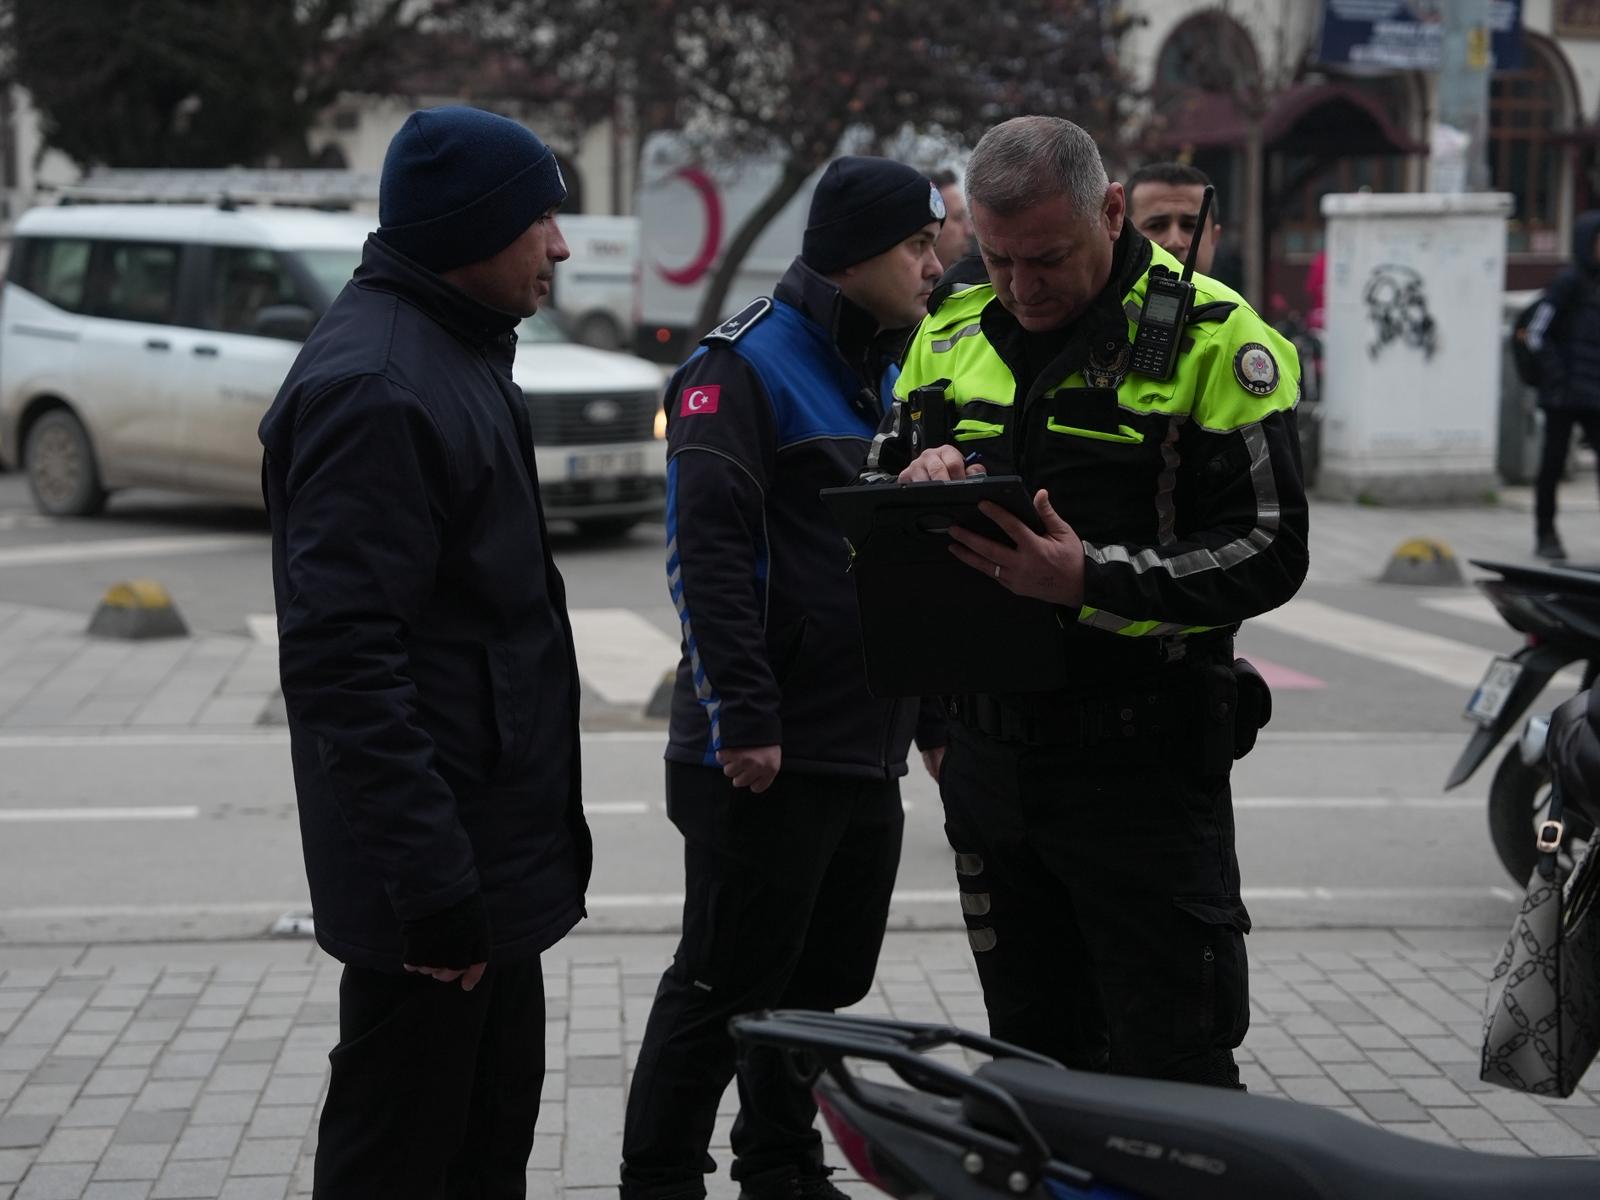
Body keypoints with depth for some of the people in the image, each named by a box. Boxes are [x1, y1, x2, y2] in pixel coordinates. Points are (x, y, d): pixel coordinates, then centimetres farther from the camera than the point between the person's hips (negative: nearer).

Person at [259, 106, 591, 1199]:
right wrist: (431, 883, -27)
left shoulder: (455, 350, 14)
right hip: (435, 862, -10)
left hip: (492, 849, 10)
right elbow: (343, 657, -27)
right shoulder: (376, 389, -21)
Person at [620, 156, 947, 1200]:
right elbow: (709, 553, -19)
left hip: (866, 753, 8)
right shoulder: (744, 368, -11)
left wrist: (936, 712, 19)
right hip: (763, 759, -8)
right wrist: (742, 718, -23)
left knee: (821, 983, 15)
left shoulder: (891, 377, 17)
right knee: (724, 988, -2)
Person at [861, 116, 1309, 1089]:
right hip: (991, 753, 6)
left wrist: (1093, 580, -26)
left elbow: (1268, 551, -13)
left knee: (1174, 1078, -2)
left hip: (1142, 762, -6)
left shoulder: (1215, 339, -8)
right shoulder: (951, 336, 10)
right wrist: (912, 480, -9)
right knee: (1033, 1055, 17)